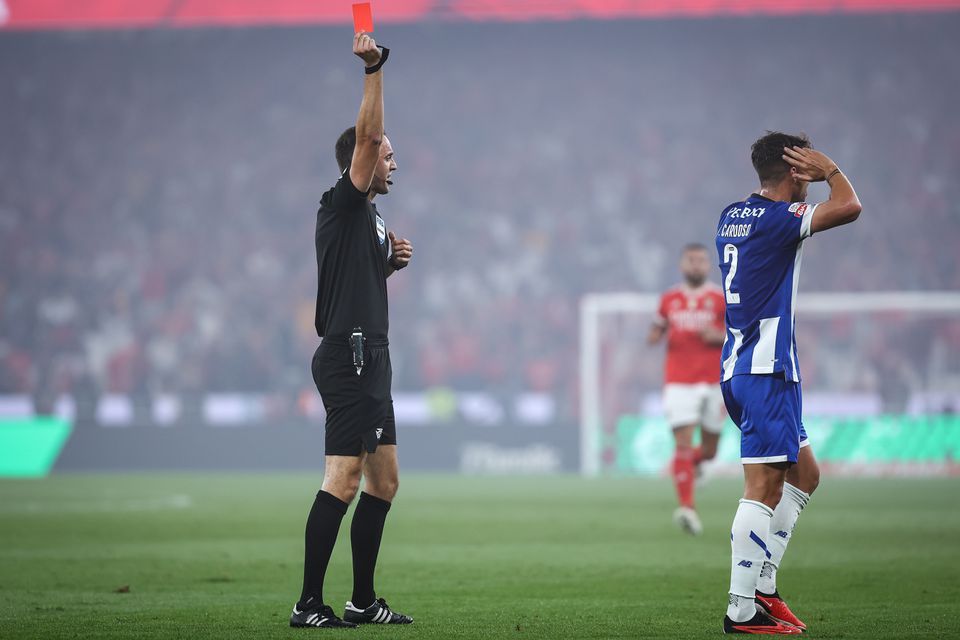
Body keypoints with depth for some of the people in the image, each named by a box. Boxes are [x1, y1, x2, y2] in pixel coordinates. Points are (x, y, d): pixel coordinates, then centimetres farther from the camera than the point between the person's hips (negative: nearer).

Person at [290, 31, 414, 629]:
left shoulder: (371, 216, 20)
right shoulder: (343, 207, -7)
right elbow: (366, 135, -20)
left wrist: (392, 261, 14)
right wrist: (374, 70, -26)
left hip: (369, 359, 10)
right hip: (349, 353, -10)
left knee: (384, 480, 12)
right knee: (343, 480, -14)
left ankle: (363, 600, 17)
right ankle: (309, 603, -14)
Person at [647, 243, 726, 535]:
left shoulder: (722, 299, 3)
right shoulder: (669, 299, 9)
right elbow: (655, 333, 19)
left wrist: (720, 336, -17)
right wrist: (655, 336, -5)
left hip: (713, 382, 0)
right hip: (678, 383, 0)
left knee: (709, 451, 7)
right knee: (683, 443, -15)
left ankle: (692, 462, 44)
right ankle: (686, 507, -19)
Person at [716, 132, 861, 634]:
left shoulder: (733, 216, 14)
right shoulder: (776, 217, -13)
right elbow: (848, 207, -26)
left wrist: (810, 177, 26)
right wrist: (830, 170, -7)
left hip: (738, 367, 10)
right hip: (767, 370, -10)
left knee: (805, 475, 17)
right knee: (763, 489, -8)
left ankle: (761, 586, 14)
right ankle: (742, 610, -8)